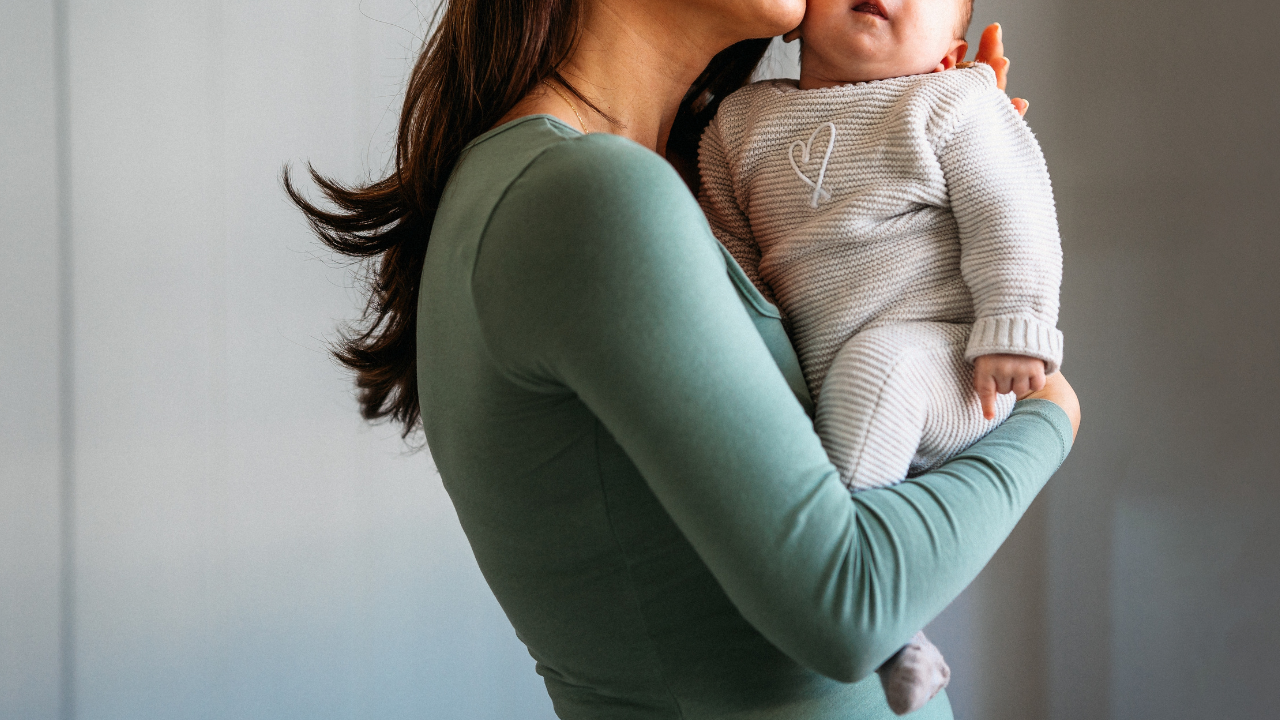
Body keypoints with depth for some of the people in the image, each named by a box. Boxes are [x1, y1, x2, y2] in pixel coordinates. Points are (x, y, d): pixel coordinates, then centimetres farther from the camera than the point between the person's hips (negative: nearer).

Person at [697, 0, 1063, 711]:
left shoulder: (954, 104, 1)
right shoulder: (741, 122, 12)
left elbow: (1009, 221, -4)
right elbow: (728, 245, 14)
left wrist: (1013, 332, -12)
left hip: (938, 355, -6)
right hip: (815, 391, 6)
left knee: (872, 366, -36)